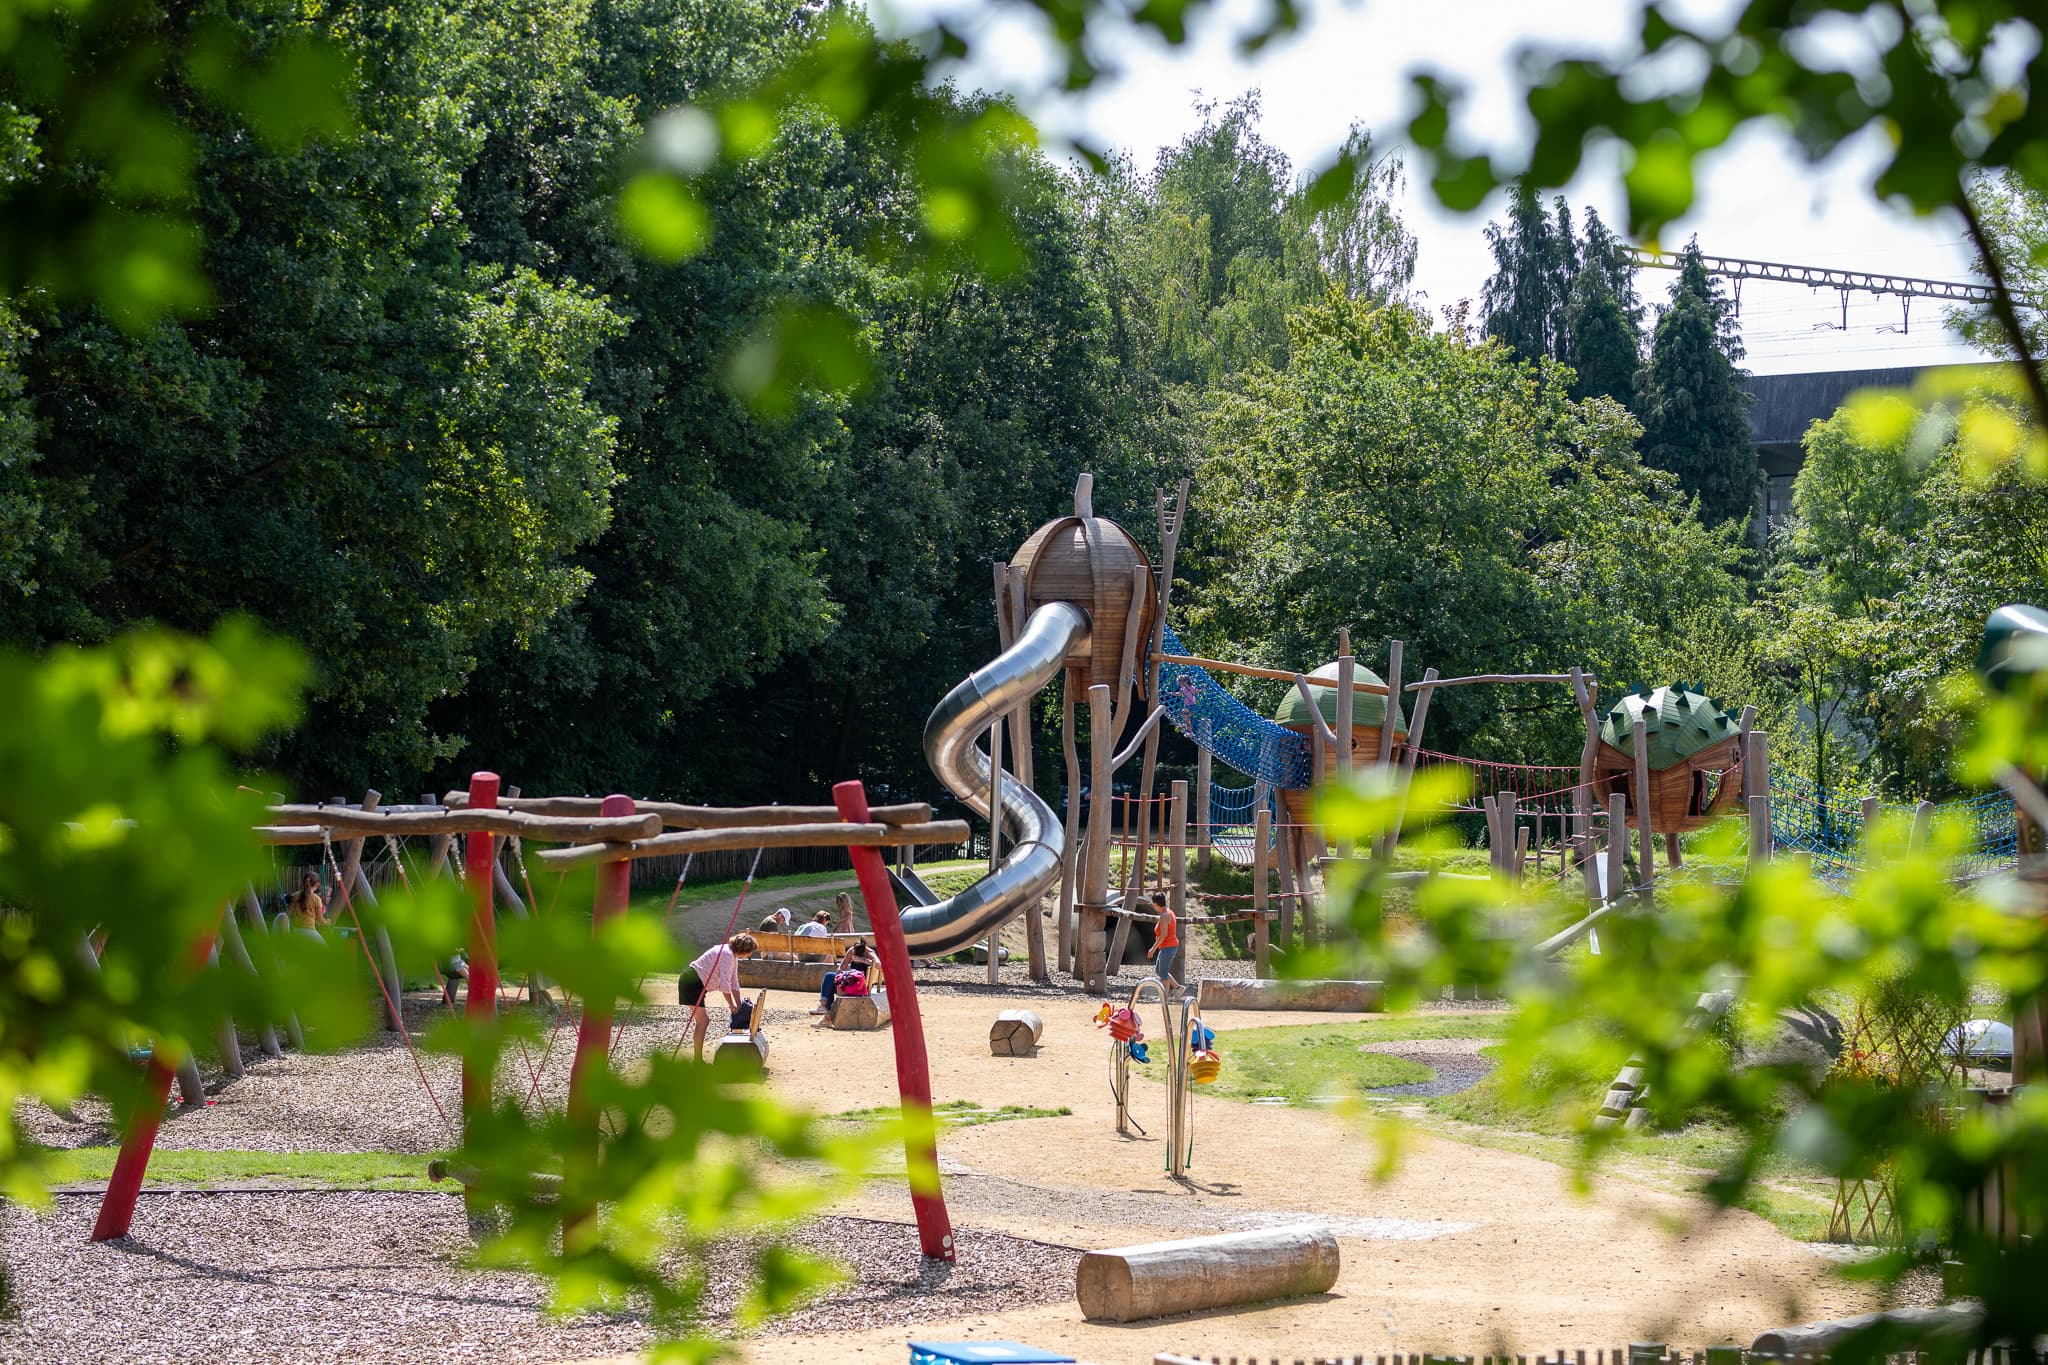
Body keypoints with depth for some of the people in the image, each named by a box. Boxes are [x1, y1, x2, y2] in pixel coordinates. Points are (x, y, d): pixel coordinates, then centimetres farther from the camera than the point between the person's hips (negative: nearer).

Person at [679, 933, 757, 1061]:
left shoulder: (733, 957, 12)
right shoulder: (727, 955, -21)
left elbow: (734, 983, 17)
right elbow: (725, 984, -22)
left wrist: (738, 1006, 13)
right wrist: (731, 1005, -13)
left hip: (695, 984, 11)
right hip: (691, 982, -11)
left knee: (703, 1021, 13)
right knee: (702, 1021, -11)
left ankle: (698, 1059, 17)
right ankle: (698, 1059, -10)